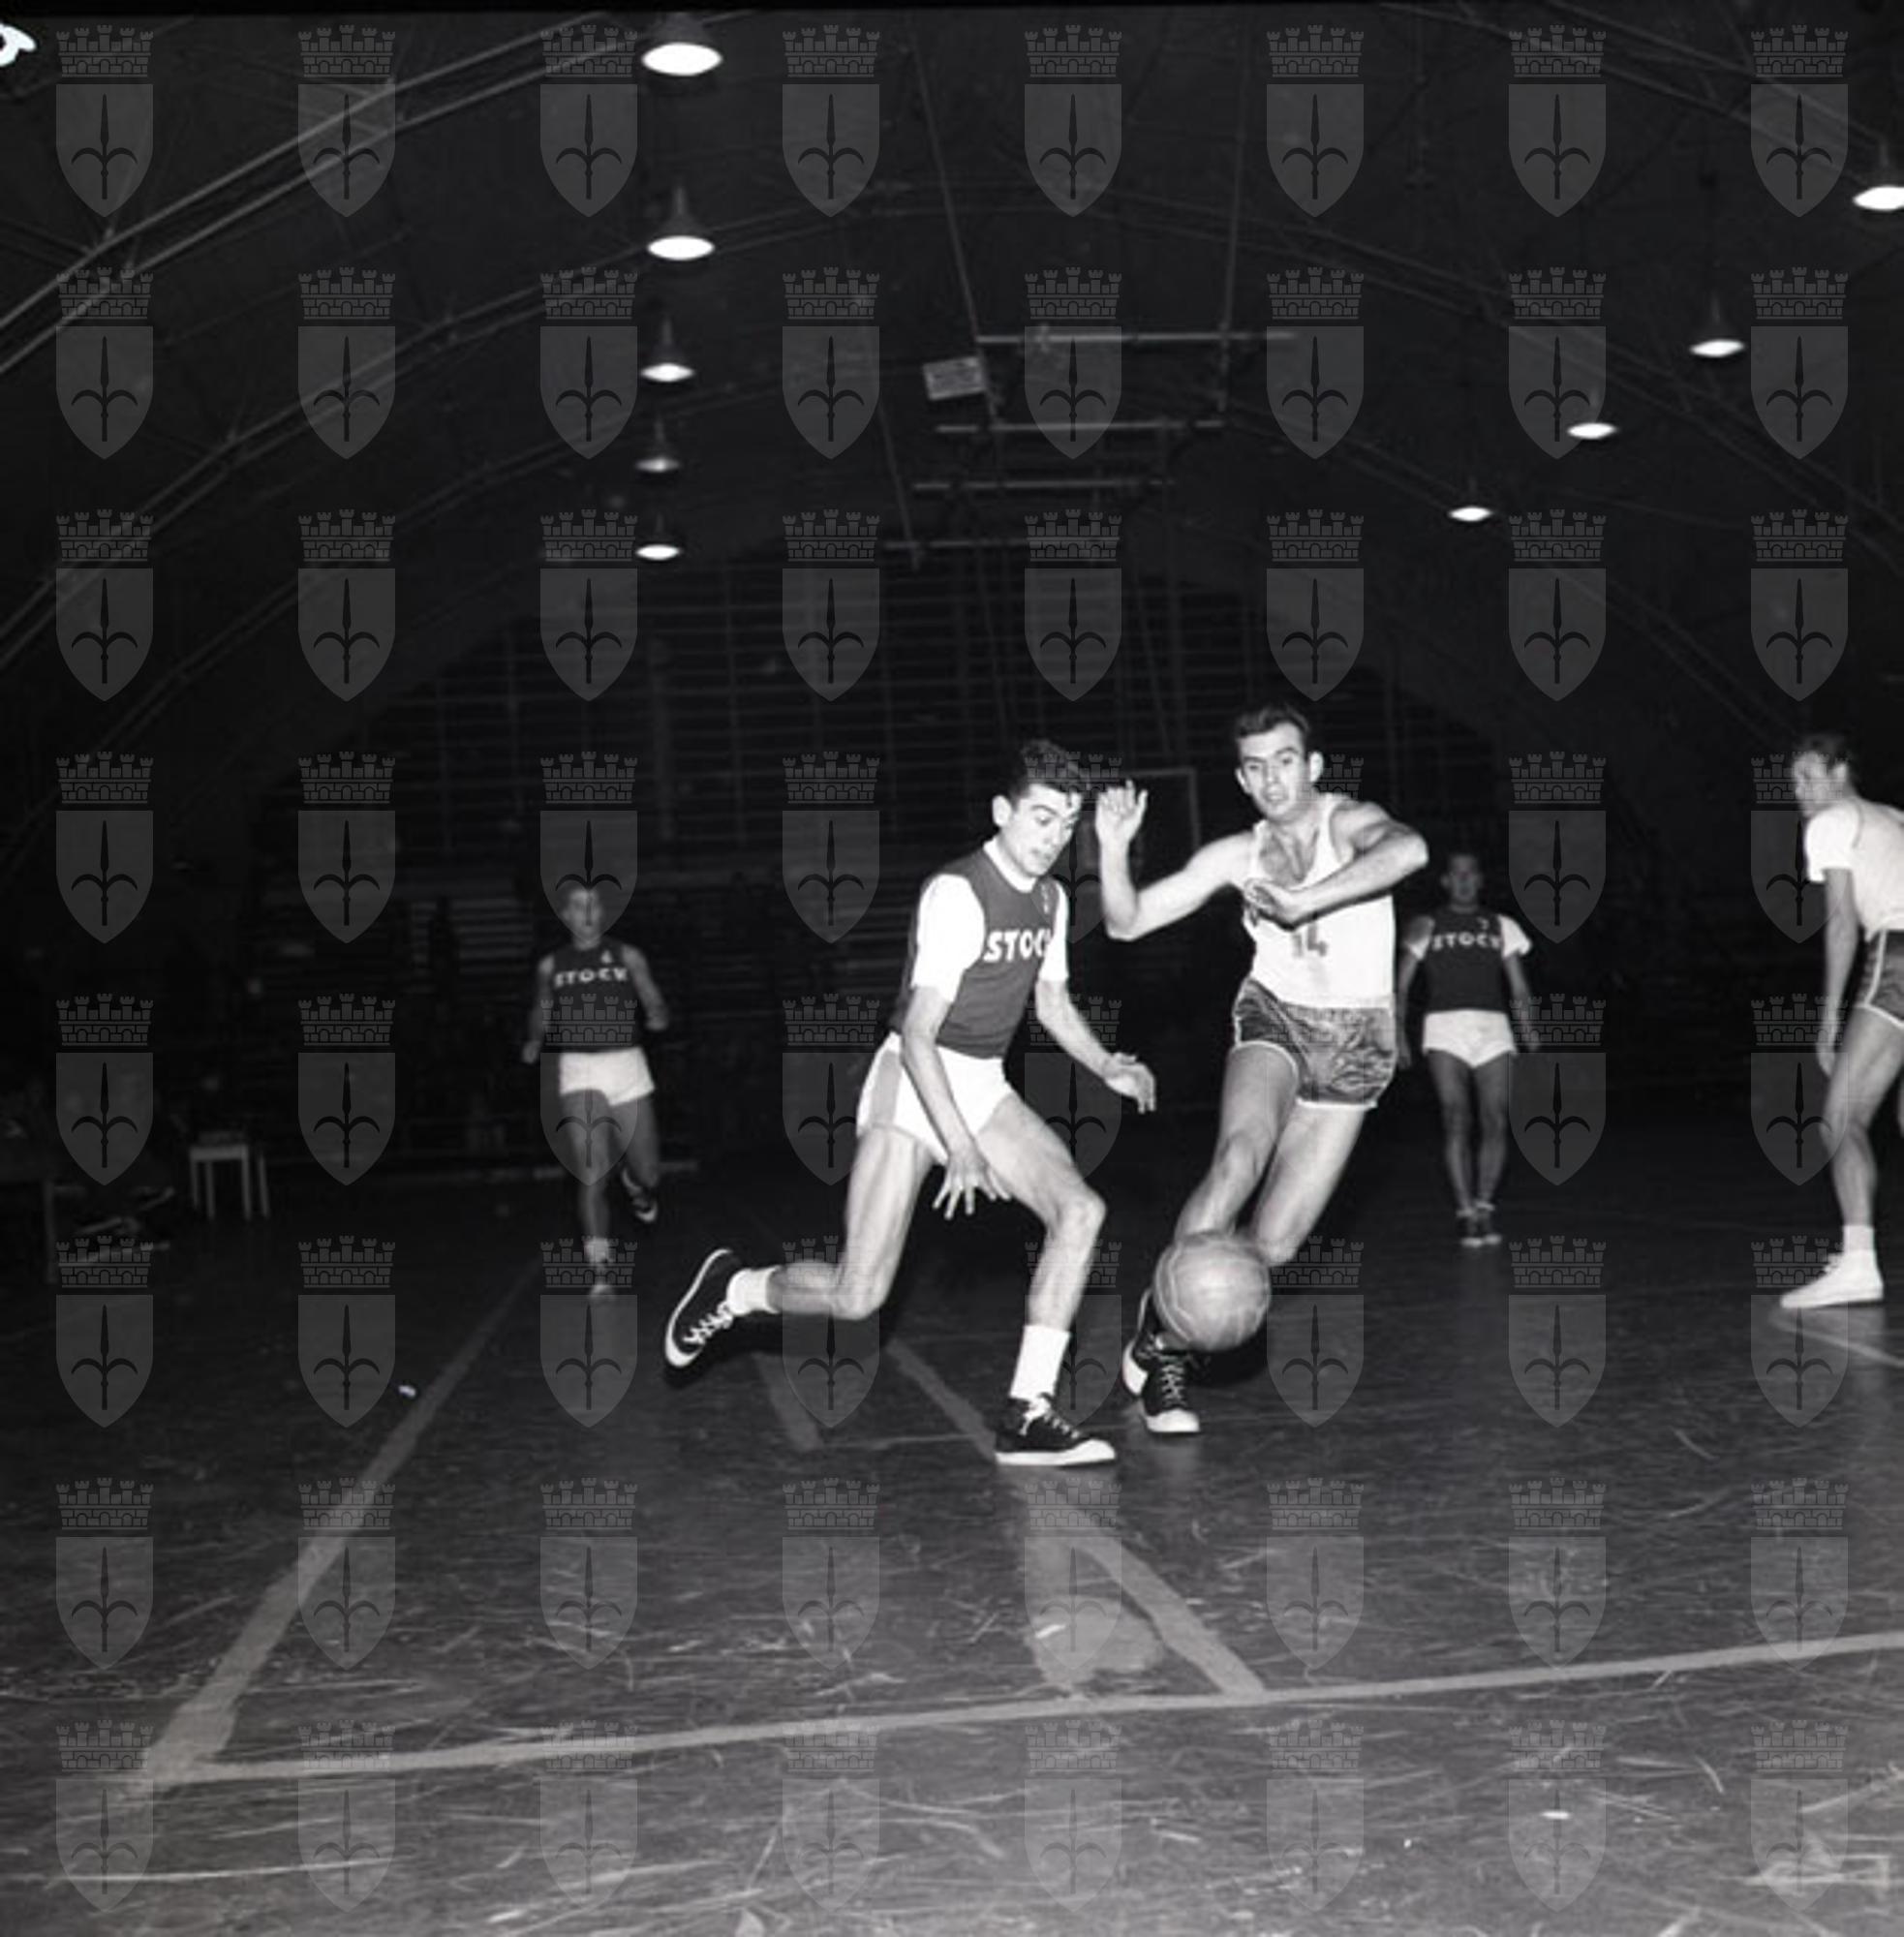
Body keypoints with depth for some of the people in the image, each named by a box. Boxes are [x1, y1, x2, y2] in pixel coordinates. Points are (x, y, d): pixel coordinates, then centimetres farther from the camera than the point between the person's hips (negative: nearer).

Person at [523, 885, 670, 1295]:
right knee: (591, 1176, -11)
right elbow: (541, 1011, 22)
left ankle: (634, 1183, 44)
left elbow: (654, 1003, 2)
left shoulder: (628, 957, 6)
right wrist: (534, 1041, 3)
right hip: (579, 1074, 0)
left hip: (627, 1066, 0)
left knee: (648, 1174, 5)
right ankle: (601, 1272, -6)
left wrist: (658, 1015, -20)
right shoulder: (550, 966, 10)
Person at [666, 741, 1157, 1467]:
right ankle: (734, 1288, 18)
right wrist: (961, 1149, -32)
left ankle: (1026, 1416, -11)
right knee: (858, 1295, -13)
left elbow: (1052, 1001, 23)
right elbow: (917, 1036, -24)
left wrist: (1106, 1066, 5)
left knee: (1079, 1209, -16)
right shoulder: (956, 894, -19)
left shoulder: (1050, 899, 7)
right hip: (914, 1084, -7)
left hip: (985, 1086, 8)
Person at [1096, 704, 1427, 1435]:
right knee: (1238, 1156, -31)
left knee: (1274, 1244, -6)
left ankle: (1172, 1333, 17)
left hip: (1355, 1040, -1)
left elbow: (1407, 850, -34)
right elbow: (1127, 922, 3)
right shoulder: (1237, 856, 1)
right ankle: (1159, 1334, -24)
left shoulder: (1348, 820, -9)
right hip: (1275, 1017, 1)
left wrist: (1304, 901, -35)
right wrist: (1114, 848, -14)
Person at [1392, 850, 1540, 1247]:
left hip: (1493, 1028, 2)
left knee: (1496, 1123, -8)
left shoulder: (1502, 927, 18)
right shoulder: (1427, 926, 13)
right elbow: (1401, 984, 9)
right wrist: (1399, 1035, -4)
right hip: (1444, 1027, -2)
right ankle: (1466, 1214, -11)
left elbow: (1520, 990, 15)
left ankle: (1484, 1207, 4)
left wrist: (1531, 1038, 3)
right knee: (1455, 1121, -13)